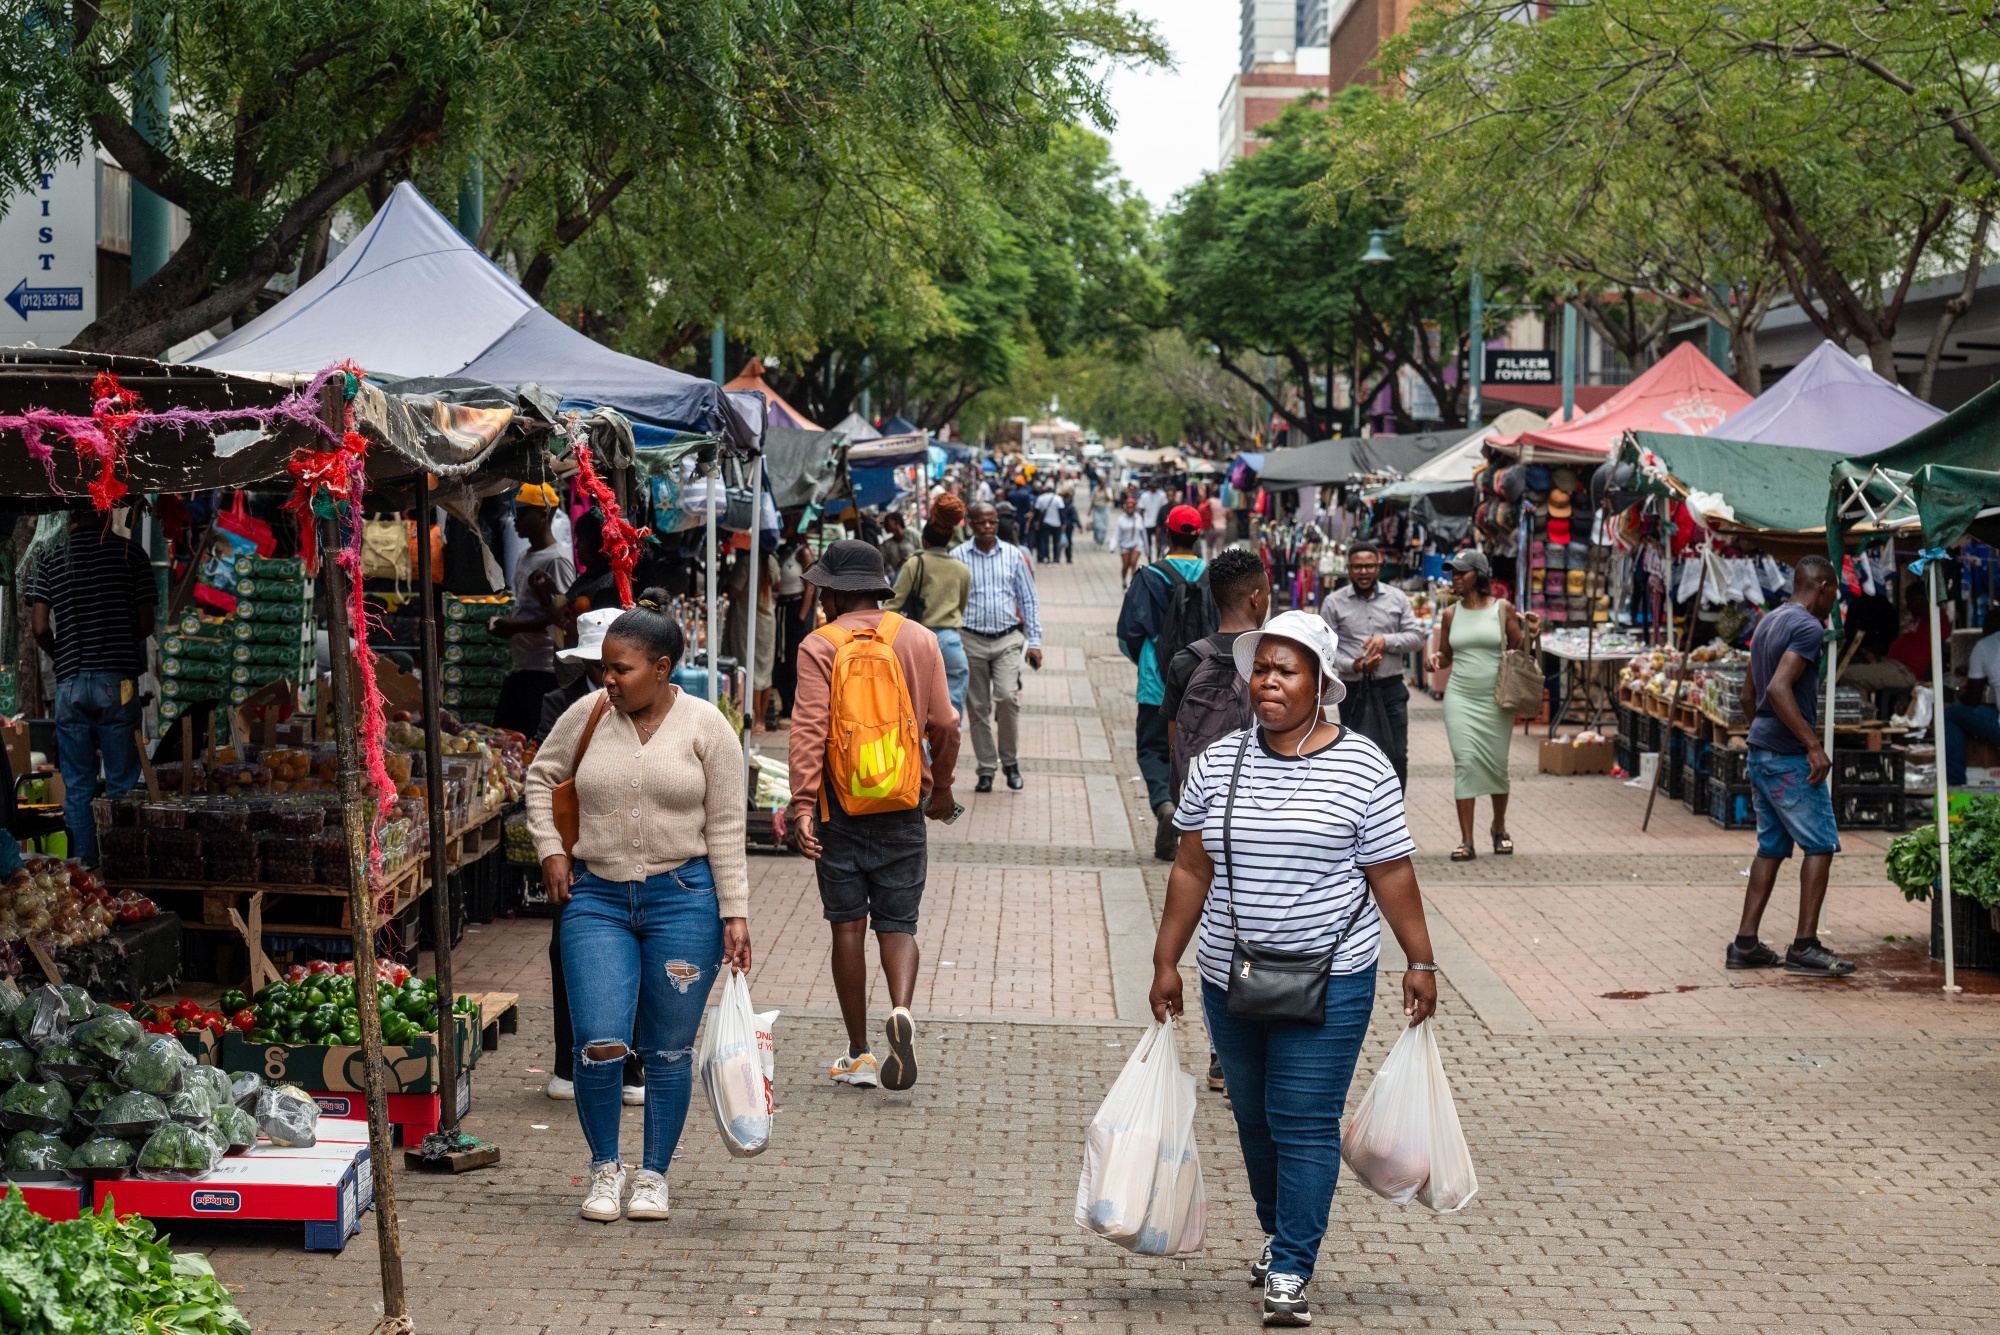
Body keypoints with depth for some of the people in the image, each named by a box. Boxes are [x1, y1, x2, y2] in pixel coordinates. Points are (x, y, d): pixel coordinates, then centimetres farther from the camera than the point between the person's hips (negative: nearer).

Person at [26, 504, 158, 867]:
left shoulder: (50, 561, 5)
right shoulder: (131, 553, 1)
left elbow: (40, 628, -1)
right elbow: (145, 625, 0)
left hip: (70, 683, 2)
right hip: (118, 681, -2)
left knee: (77, 786, 7)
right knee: (121, 783, 2)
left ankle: (83, 868, 5)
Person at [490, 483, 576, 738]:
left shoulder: (557, 561, -11)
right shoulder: (524, 559, 18)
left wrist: (515, 627, -17)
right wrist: (503, 622, 7)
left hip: (545, 671, -10)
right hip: (520, 667, 10)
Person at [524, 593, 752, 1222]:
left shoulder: (706, 727, -3)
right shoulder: (589, 714, 2)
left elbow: (725, 829, -1)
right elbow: (541, 776, 19)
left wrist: (734, 913, -5)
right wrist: (549, 850, 8)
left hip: (683, 898, -1)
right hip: (597, 898, 1)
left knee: (668, 1050, 6)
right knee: (599, 1046, -9)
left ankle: (653, 1174, 23)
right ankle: (605, 1167, 14)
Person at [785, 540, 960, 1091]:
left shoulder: (820, 646, -6)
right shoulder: (919, 640, 4)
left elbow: (809, 730, -15)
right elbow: (944, 724, 6)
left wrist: (802, 805, -19)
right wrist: (941, 788, 21)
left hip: (841, 802, -2)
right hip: (905, 803, 2)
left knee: (849, 925, 6)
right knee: (898, 922, 7)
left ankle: (859, 1056, 8)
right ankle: (901, 1010, -22)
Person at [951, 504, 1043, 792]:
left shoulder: (1013, 555, 6)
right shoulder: (957, 557, 1)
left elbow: (1029, 600, 11)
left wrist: (1034, 641, 5)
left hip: (1008, 640, 0)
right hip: (972, 641, 0)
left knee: (1007, 697, -16)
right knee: (978, 708, 3)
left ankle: (1010, 762, 1)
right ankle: (986, 769, 12)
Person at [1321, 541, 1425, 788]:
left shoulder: (1397, 598, 7)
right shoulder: (1334, 603, 2)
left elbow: (1417, 637, 6)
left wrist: (1386, 641, -11)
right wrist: (1352, 665, -18)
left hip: (1391, 688, 1)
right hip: (1354, 691, -1)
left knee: (1397, 756, -2)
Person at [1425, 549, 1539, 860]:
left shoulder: (1503, 609, 0)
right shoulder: (1451, 614, 7)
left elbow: (1517, 650, 4)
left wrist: (1530, 633, -15)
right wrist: (1436, 658, -8)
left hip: (1495, 697, -1)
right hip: (1460, 697, 1)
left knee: (1496, 764, 6)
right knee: (1465, 762, -8)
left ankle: (1499, 828, 30)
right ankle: (1466, 841, -7)